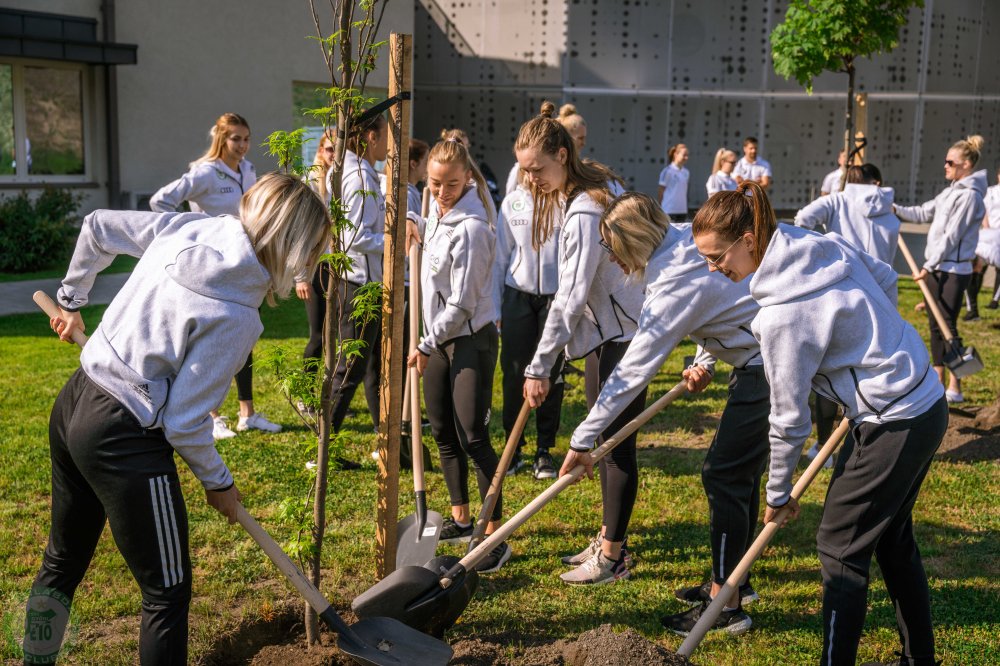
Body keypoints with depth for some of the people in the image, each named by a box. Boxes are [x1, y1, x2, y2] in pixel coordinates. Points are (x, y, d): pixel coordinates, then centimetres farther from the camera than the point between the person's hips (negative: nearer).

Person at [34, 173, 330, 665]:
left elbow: (97, 226, 12)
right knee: (167, 591, 9)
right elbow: (185, 421, -17)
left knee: (62, 561, 27)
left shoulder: (186, 227, -3)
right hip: (125, 440, -9)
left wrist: (71, 299, 27)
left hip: (73, 404, 9)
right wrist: (218, 483, 1)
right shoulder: (235, 317, -22)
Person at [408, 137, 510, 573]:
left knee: (473, 437, -8)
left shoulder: (470, 227, -21)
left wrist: (426, 345, -11)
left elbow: (462, 305, -20)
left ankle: (495, 536, 0)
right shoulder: (438, 211, 6)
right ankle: (460, 520, 29)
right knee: (443, 434, 14)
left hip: (470, 339, -9)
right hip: (438, 337, 9)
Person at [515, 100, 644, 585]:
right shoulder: (596, 181, 8)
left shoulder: (585, 211, -24)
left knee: (616, 442, -3)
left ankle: (612, 558, 6)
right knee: (607, 437, 15)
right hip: (614, 326, 10)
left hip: (625, 331, -10)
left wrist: (540, 365, -25)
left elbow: (570, 296, -27)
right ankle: (611, 539, 26)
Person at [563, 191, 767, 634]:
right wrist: (705, 362, 7)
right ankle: (733, 580, 30)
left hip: (767, 371, -10)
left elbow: (632, 372, -22)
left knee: (724, 475, -5)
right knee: (741, 472, 17)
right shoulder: (687, 243, 4)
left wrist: (583, 439, -17)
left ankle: (725, 605, 5)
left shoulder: (675, 286, -24)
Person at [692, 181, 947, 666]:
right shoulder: (824, 244, -3)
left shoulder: (782, 316, -27)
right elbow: (886, 280, 16)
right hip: (926, 402, 10)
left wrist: (778, 494, -2)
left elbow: (789, 417, -17)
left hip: (894, 425, -10)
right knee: (893, 537, 22)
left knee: (840, 546, 3)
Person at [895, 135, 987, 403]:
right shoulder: (950, 191, 13)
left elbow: (951, 236, -17)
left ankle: (955, 388, 2)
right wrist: (896, 210, 7)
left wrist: (928, 266, -16)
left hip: (953, 271, -9)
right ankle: (938, 380, 20)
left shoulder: (969, 195, -15)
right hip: (937, 269, 9)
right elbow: (924, 213, 20)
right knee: (935, 325, 12)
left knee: (948, 327, -5)